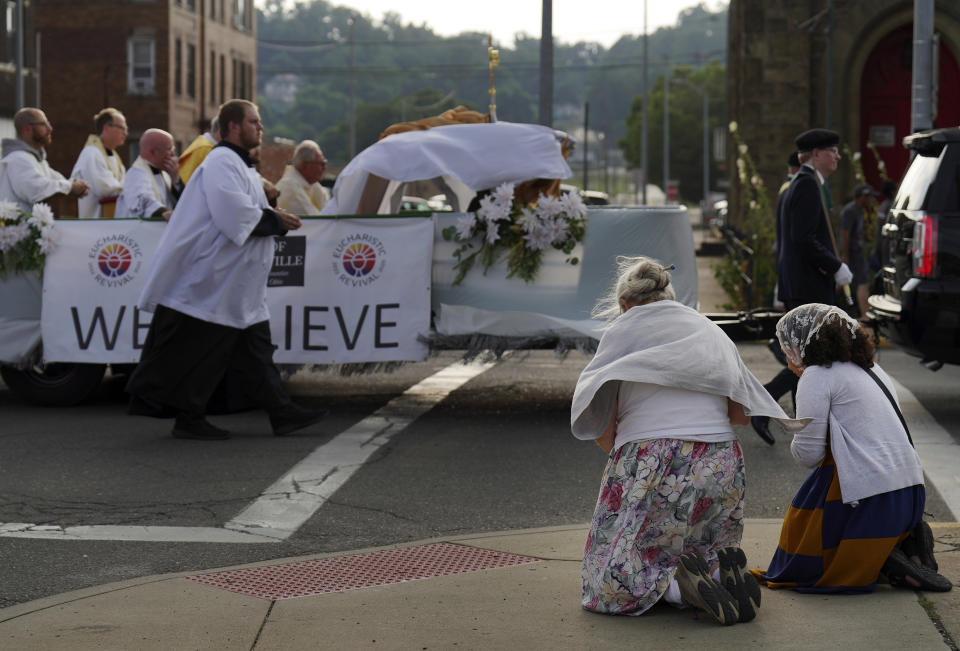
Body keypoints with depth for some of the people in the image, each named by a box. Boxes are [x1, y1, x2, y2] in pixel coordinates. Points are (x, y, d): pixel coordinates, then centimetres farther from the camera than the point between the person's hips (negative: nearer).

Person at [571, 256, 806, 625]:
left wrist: (617, 454, 17)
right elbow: (741, 414, 19)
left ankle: (676, 585, -26)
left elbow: (598, 419, -1)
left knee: (611, 583, 0)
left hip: (654, 467, -5)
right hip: (723, 465, 5)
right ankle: (723, 572, -10)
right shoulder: (709, 330, 21)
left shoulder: (624, 329, 7)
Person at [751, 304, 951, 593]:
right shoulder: (870, 368, 18)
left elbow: (809, 454, -10)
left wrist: (795, 444, 10)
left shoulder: (817, 376, -7)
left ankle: (882, 561, -9)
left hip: (867, 502, -8)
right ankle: (906, 539, 6)